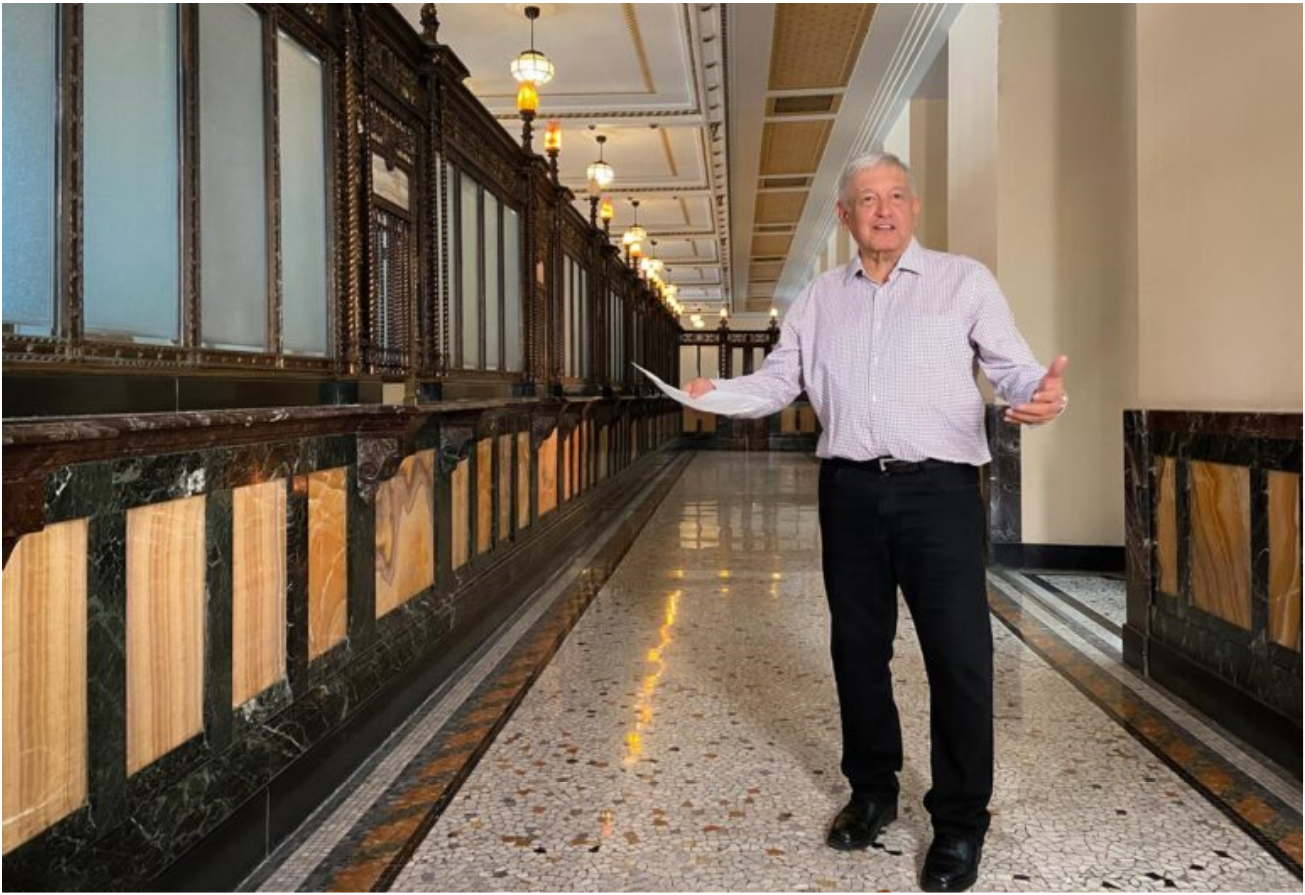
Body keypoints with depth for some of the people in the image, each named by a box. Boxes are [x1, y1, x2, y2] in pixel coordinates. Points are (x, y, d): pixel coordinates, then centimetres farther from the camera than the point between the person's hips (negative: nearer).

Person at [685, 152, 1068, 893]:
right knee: (858, 646, 12)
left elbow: (1013, 367, -2)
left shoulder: (965, 280, 4)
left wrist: (1044, 393, -25)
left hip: (939, 489, -3)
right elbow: (779, 381, 13)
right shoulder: (820, 297, 14)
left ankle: (961, 821, 15)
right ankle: (872, 790, 31)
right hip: (851, 491, 4)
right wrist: (720, 391, -6)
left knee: (959, 655, -2)